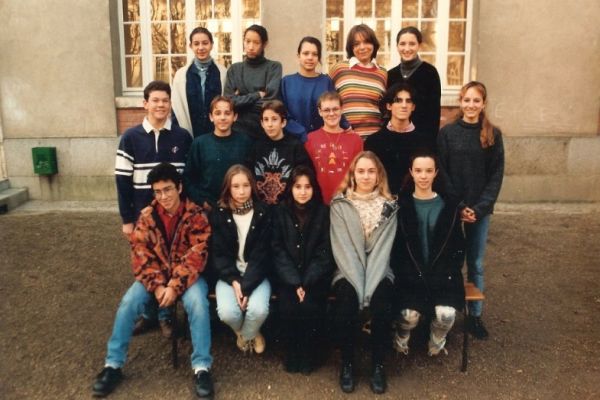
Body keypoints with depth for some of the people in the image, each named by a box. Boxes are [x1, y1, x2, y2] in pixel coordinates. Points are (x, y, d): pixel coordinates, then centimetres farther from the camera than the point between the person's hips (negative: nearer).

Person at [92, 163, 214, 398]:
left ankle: (202, 368, -21)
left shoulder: (196, 216, -12)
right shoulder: (147, 216, -3)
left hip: (187, 275, -3)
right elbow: (140, 254, -6)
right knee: (128, 303, -19)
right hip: (155, 276, 3)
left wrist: (175, 286, -24)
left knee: (197, 303, -31)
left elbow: (196, 256, -16)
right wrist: (156, 285, -18)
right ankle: (113, 365, -4)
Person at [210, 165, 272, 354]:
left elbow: (262, 254, -8)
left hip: (256, 275, -1)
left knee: (258, 310, -28)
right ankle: (249, 334, 12)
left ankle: (247, 335, 10)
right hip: (229, 275, 1)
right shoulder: (219, 214, -2)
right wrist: (234, 281, -18)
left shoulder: (263, 213, -5)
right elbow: (218, 253, -4)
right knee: (227, 312, -25)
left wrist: (247, 286, -19)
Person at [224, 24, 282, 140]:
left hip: (265, 130, -2)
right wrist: (257, 95, -8)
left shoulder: (274, 67, 1)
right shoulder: (234, 69, 9)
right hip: (239, 130, 2)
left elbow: (269, 99, -12)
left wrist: (242, 99, -5)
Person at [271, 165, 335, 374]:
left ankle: (308, 355, 2)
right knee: (288, 308, -21)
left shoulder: (323, 212, 0)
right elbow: (278, 250, -3)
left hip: (315, 276, 0)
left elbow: (325, 252, -4)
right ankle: (292, 355, 3)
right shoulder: (281, 211, 2)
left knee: (310, 307, -22)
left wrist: (306, 282, -14)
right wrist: (295, 282, -14)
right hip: (288, 275, 1)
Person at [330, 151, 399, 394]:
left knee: (382, 304, -28)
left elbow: (383, 248, -4)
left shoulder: (389, 206, 5)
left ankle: (378, 365, -7)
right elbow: (343, 248, -7)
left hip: (379, 271, 1)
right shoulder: (340, 204, 2)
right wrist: (357, 283, -18)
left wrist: (370, 284, -17)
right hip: (348, 272, 0)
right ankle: (347, 363, -8)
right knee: (347, 300, -29)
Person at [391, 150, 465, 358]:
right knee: (410, 314, -26)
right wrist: (408, 275, -11)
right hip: (409, 275, -1)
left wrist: (448, 273, -6)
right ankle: (401, 340, 10)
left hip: (441, 274, 1)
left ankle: (437, 342, 11)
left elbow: (459, 247, 8)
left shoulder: (448, 206, 6)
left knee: (446, 314, -24)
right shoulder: (401, 205, 2)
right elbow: (394, 247, 0)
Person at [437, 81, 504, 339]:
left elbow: (496, 175, 0)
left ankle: (475, 314, 21)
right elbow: (441, 172, -4)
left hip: (480, 209, 1)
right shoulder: (447, 132, -1)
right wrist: (458, 206, -12)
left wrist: (480, 207, -11)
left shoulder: (493, 135, 2)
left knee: (476, 263, 9)